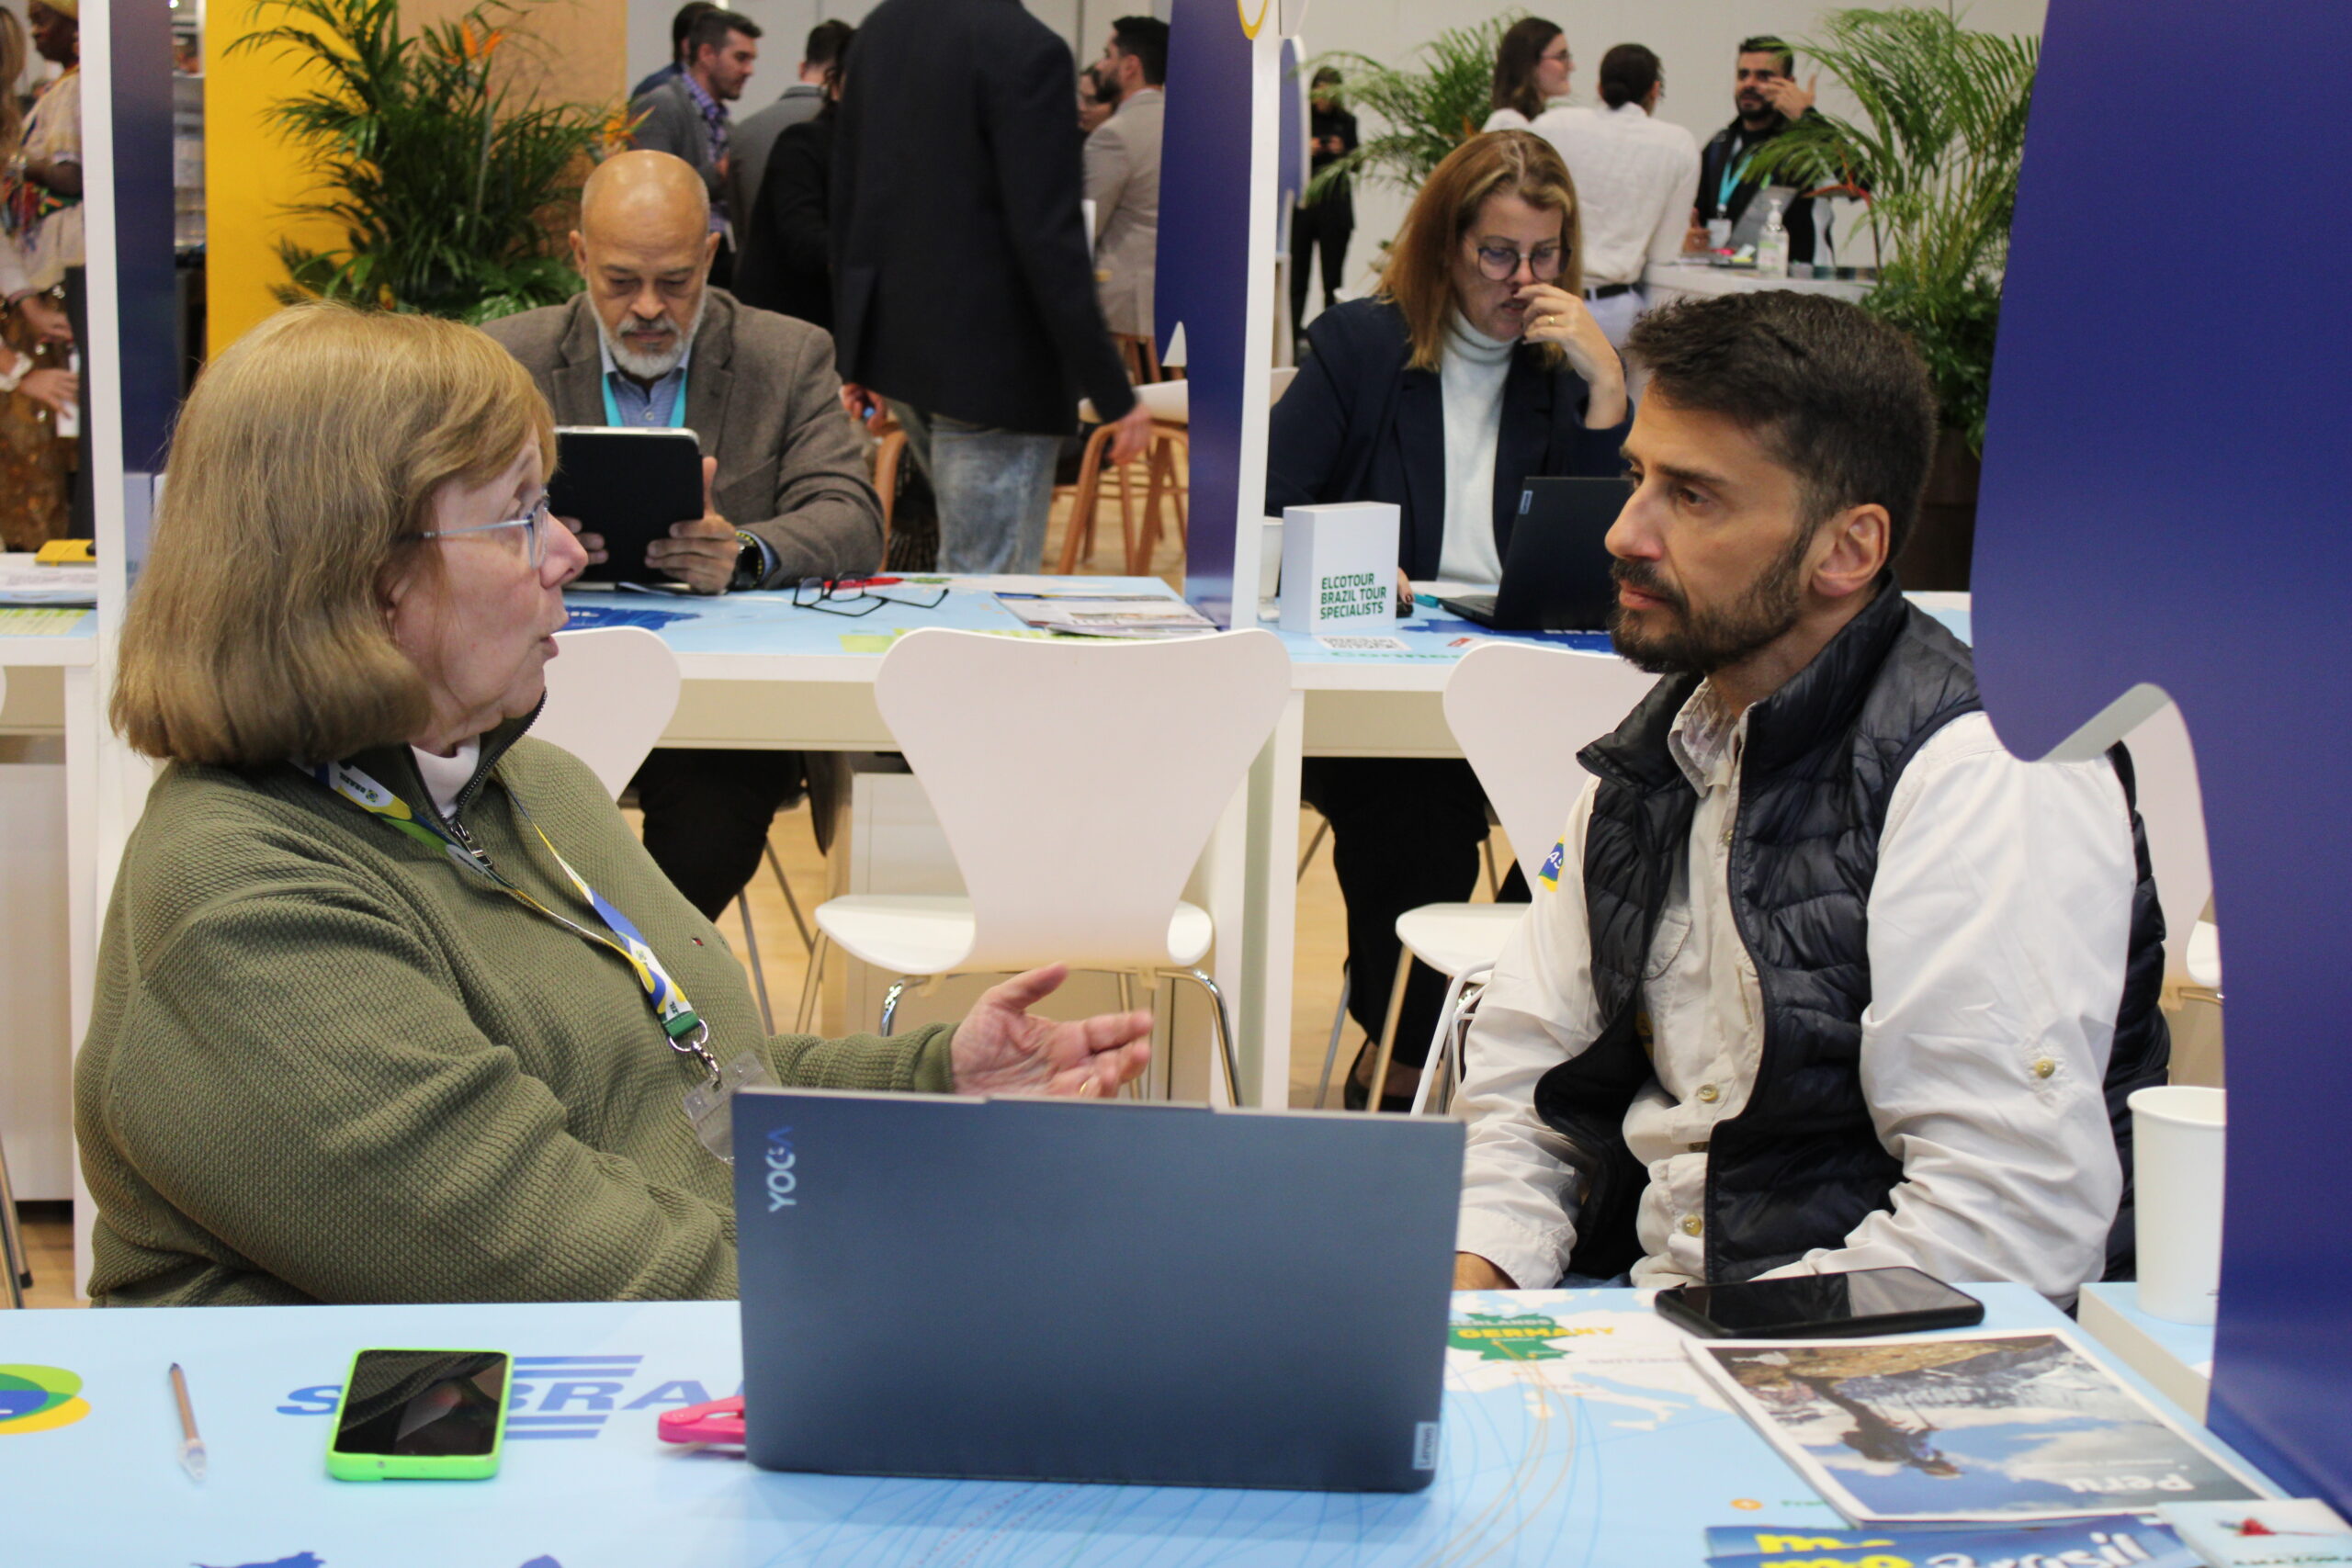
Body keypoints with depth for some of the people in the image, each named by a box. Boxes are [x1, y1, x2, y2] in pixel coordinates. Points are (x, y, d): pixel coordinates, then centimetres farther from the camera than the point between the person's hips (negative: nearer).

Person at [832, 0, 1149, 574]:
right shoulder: (1028, 50, -18)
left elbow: (847, 197, 12)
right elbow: (1049, 240, -22)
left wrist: (854, 349, 21)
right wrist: (1112, 391, -17)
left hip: (891, 346, 8)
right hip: (989, 364, -8)